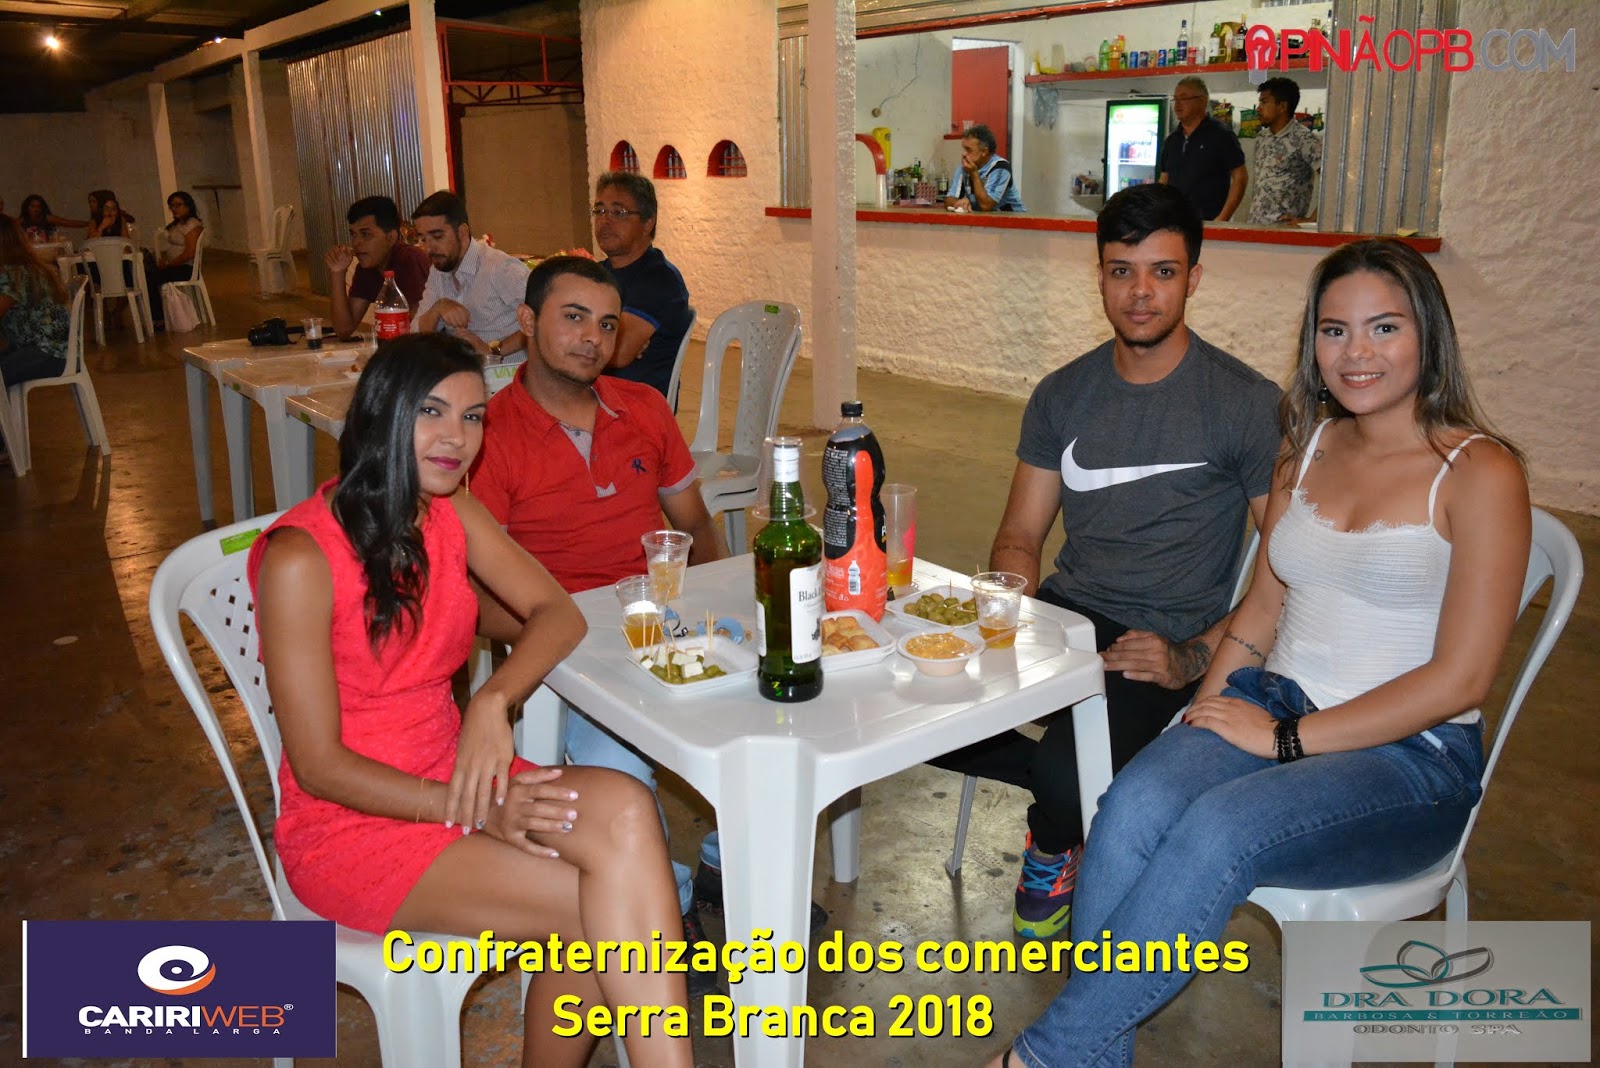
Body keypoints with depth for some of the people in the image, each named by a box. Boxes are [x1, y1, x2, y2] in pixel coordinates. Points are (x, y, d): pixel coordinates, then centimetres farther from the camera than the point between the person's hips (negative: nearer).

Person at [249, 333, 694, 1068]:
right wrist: (476, 812, -25)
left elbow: (558, 613, 0)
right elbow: (319, 766, -16)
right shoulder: (301, 557, -18)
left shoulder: (450, 512, 2)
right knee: (610, 904, -25)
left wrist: (493, 702, -18)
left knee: (622, 809, -25)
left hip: (448, 778, 6)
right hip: (349, 823, -6)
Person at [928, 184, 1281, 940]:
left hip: (1163, 640, -4)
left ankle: (1054, 849, 8)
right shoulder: (1063, 395, 11)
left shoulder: (1248, 404, -5)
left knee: (1063, 766, -33)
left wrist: (1198, 656, -18)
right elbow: (1020, 535, 12)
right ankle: (1094, 785, 5)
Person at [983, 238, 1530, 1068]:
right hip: (1274, 704, 5)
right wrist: (1208, 711, -1)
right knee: (1135, 802, -28)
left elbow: (1460, 678, -12)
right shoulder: (1309, 446, 13)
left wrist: (1286, 737, -14)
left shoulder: (1478, 473, -6)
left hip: (1410, 757, -4)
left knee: (1220, 829, -34)